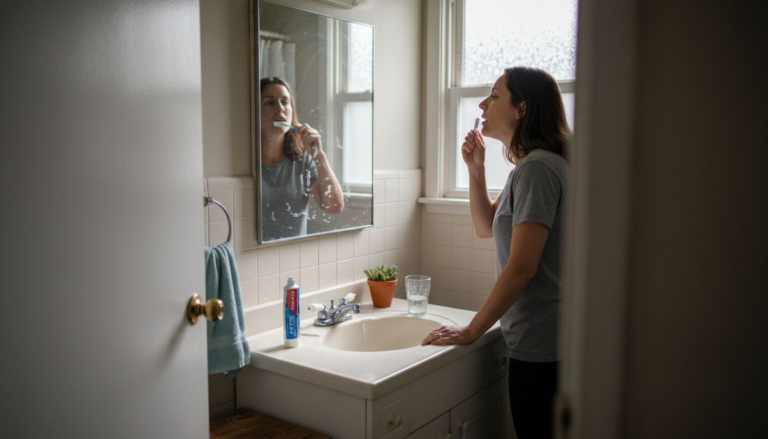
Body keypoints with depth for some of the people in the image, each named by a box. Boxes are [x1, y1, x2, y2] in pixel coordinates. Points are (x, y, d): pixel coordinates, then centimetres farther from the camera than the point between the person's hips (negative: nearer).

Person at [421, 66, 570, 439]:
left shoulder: (537, 169, -20)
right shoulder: (532, 166, 12)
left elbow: (521, 268, -24)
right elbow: (486, 227, 18)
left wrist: (471, 331, -16)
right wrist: (476, 168, 5)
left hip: (539, 345, -10)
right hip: (540, 340, 10)